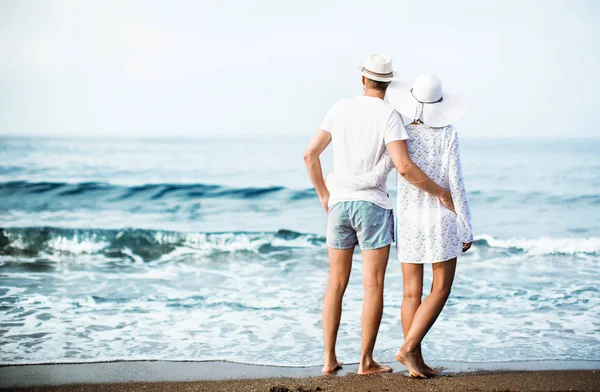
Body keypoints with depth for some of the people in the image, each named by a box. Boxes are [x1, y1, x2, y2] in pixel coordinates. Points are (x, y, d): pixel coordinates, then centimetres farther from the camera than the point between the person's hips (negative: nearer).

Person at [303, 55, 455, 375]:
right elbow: (404, 167, -22)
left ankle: (329, 359, 11)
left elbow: (310, 154, 5)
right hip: (373, 206, -4)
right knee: (373, 286, 2)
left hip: (339, 204, 5)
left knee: (336, 284, 11)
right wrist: (440, 193, -10)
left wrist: (324, 196, 17)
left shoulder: (340, 109, 4)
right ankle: (366, 361, 3)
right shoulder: (389, 116, -11)